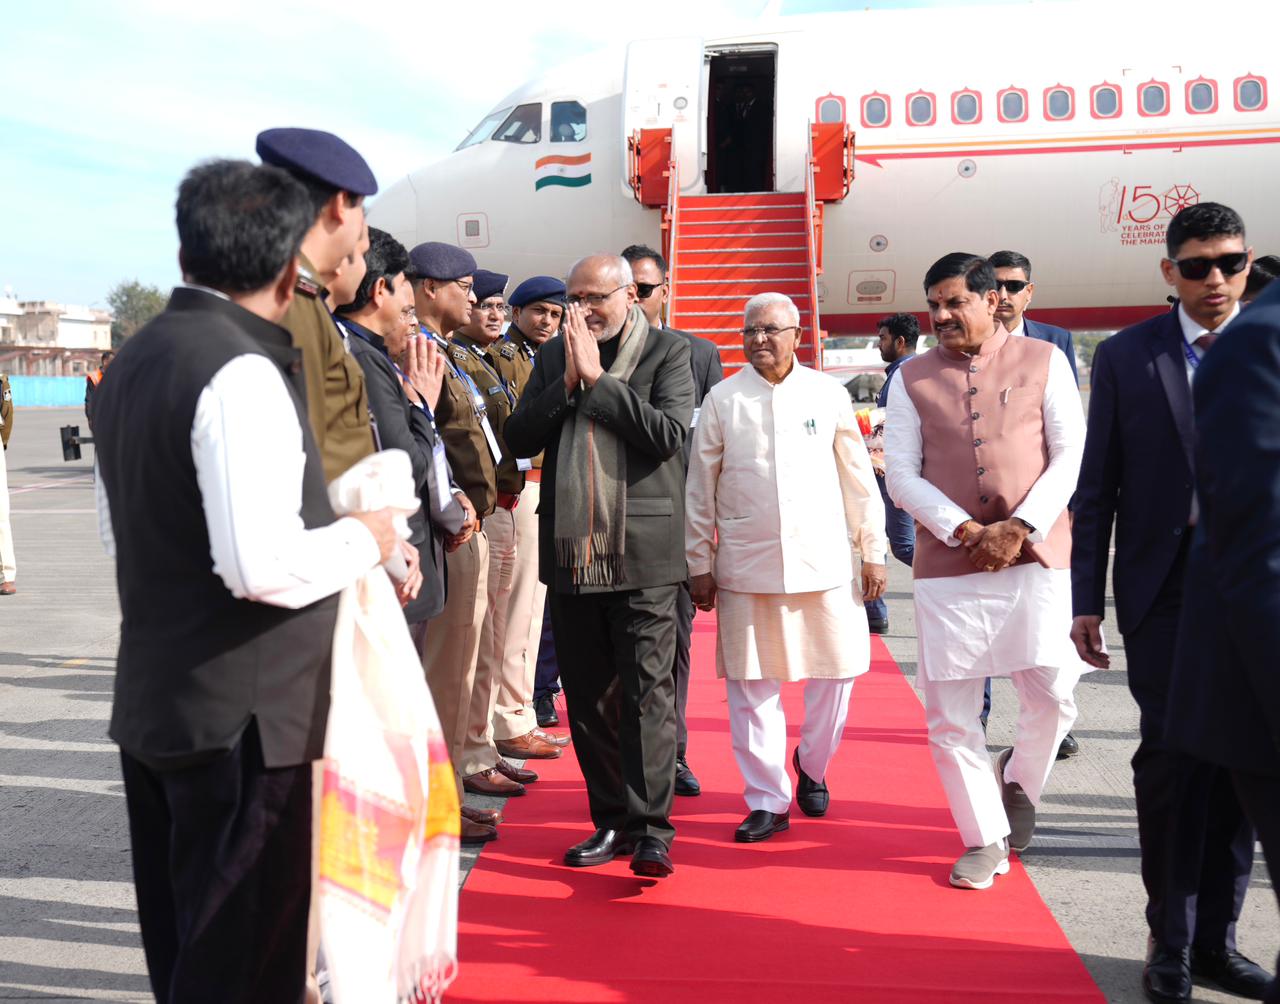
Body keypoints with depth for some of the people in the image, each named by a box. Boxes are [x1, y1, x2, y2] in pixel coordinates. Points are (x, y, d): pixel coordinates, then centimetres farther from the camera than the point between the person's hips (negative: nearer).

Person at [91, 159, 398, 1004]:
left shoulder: (136, 360, 10)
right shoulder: (243, 372, -19)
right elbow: (263, 565, -27)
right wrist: (361, 539, -11)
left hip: (154, 702, 9)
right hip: (242, 713, -9)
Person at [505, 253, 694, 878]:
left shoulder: (667, 352, 0)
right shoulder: (554, 356, 12)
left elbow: (668, 433, -15)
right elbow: (518, 439, 4)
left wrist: (596, 378, -12)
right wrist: (567, 383, -8)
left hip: (642, 553, -5)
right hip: (571, 551, 5)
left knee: (647, 691, -4)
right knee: (586, 695, 11)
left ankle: (650, 830, 2)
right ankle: (611, 821, 22)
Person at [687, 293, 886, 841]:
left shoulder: (828, 394, 4)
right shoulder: (722, 399, 3)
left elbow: (858, 477, 9)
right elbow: (700, 488, 6)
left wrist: (872, 550, 7)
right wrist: (699, 564, 4)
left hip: (823, 558, 1)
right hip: (745, 564, 0)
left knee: (836, 671, 4)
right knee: (751, 684, 2)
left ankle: (811, 765, 31)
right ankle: (767, 800, 14)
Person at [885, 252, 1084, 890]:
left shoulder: (1043, 361, 6)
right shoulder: (912, 379, 8)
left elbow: (1071, 456, 1)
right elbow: (901, 473, 2)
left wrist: (1019, 529, -11)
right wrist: (963, 530, -10)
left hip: (1036, 556, -1)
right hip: (946, 564, 1)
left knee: (1052, 697, -2)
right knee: (950, 712, 1)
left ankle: (1019, 781, 31)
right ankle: (985, 840, 18)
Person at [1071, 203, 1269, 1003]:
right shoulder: (1126, 356, 2)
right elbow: (1098, 487, 2)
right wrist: (1087, 601, -1)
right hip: (1165, 584, -1)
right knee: (1173, 753, -2)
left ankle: (1216, 933, 24)